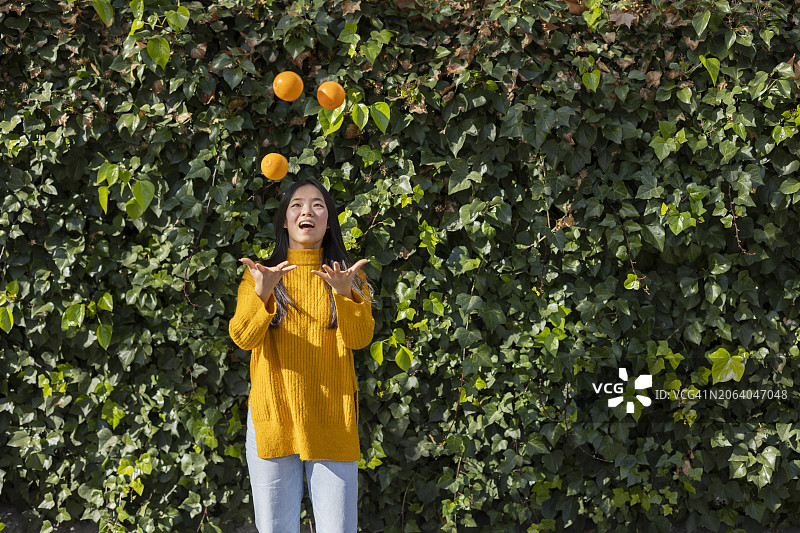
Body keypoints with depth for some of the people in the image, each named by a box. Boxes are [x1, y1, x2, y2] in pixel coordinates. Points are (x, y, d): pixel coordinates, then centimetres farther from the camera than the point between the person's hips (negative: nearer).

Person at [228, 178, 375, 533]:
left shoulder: (349, 277, 8)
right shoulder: (260, 273, 7)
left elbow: (360, 338, -8)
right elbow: (243, 338, -8)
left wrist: (345, 293, -25)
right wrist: (261, 292, -25)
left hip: (331, 420, 0)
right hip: (273, 416, 0)